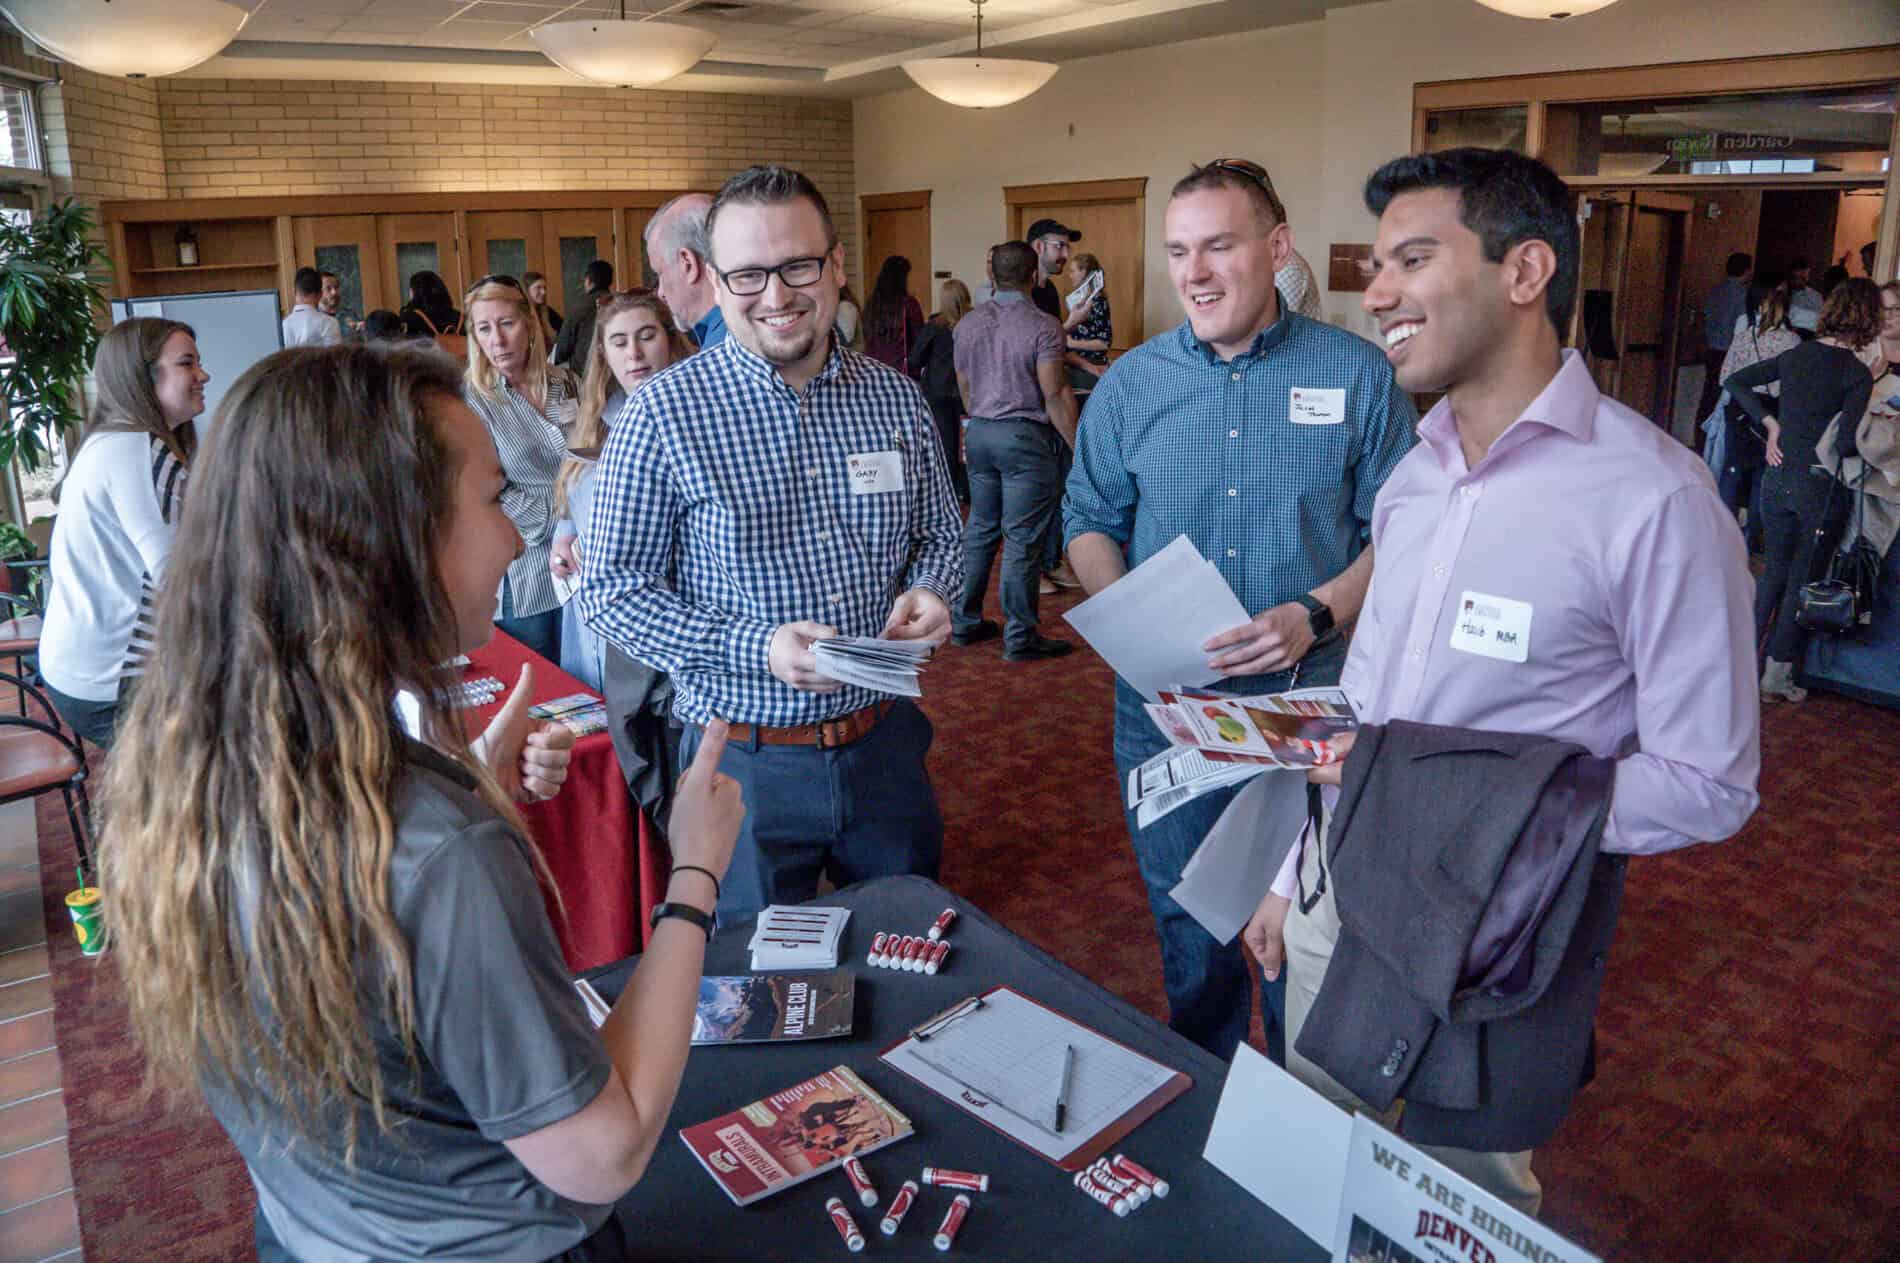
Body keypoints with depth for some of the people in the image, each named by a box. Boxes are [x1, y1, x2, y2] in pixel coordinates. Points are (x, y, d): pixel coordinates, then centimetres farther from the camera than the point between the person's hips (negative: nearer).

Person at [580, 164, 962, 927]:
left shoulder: (897, 399, 1)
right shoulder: (664, 413, -11)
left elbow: (939, 537, 13)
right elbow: (612, 593, -11)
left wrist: (929, 593, -10)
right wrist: (755, 647, -23)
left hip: (884, 743, 4)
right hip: (747, 764, -3)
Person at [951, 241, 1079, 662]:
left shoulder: (969, 324, 7)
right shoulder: (1043, 326, -12)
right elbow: (1055, 395, -16)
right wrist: (1079, 448, -10)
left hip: (979, 433, 7)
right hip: (1026, 437, -6)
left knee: (979, 528, 16)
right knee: (1022, 539, -2)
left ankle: (966, 621, 22)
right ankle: (1019, 637, 4)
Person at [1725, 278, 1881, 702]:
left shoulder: (1795, 356, 3)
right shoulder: (1857, 374, -12)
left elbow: (1734, 382, 8)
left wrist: (1771, 425, 5)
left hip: (1778, 477, 5)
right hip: (1817, 486, -5)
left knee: (1774, 570, 18)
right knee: (1802, 579, 6)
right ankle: (1777, 674, 11)